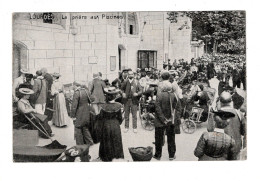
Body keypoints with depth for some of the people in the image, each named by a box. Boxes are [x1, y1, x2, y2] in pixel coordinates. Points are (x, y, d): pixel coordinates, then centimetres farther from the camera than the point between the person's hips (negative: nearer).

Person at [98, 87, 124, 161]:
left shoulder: (104, 106, -18)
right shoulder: (118, 106, -15)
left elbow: (100, 117, -9)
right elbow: (120, 117, -5)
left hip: (106, 126, 0)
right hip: (115, 126, 1)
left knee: (107, 142, 16)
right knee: (116, 142, 16)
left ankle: (107, 158, 27)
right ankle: (117, 157, 26)